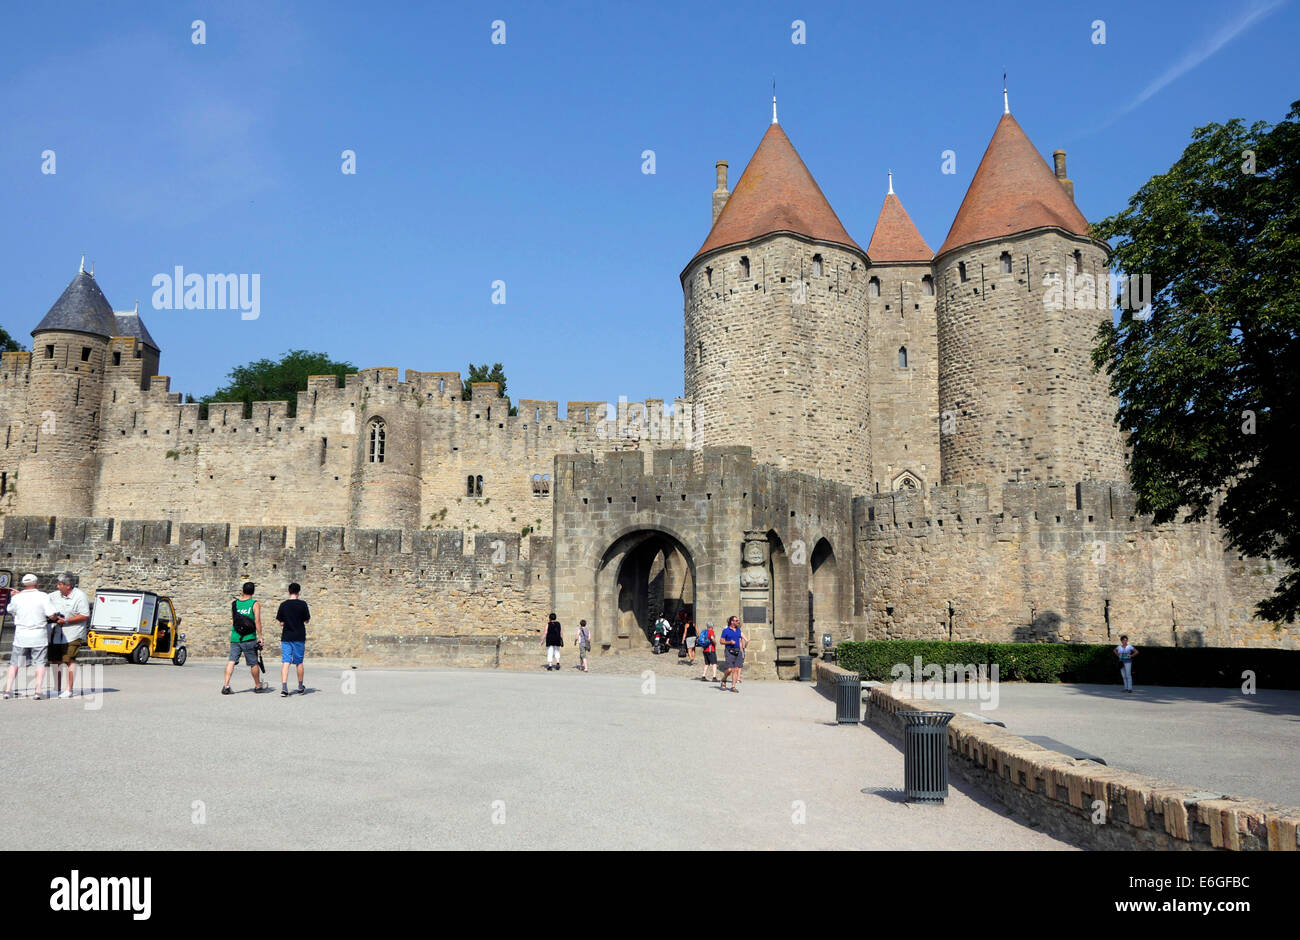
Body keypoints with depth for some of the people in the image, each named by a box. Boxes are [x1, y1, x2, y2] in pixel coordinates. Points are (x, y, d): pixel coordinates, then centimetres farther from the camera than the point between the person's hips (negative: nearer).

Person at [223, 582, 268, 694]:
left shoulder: (234, 603, 5)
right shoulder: (255, 603, -6)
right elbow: (257, 621, -12)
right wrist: (260, 637, -8)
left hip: (235, 638, 3)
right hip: (249, 639, -3)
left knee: (232, 661, 2)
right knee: (253, 663, 8)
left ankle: (226, 685, -12)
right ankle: (258, 686, 21)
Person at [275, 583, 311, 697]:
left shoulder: (283, 605, 0)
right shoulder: (302, 604, -5)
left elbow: (281, 623, 3)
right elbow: (307, 621, 1)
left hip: (286, 637, 1)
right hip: (299, 637, -1)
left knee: (285, 662, -2)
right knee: (299, 662, 11)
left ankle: (284, 687, -17)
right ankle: (300, 688, 24)